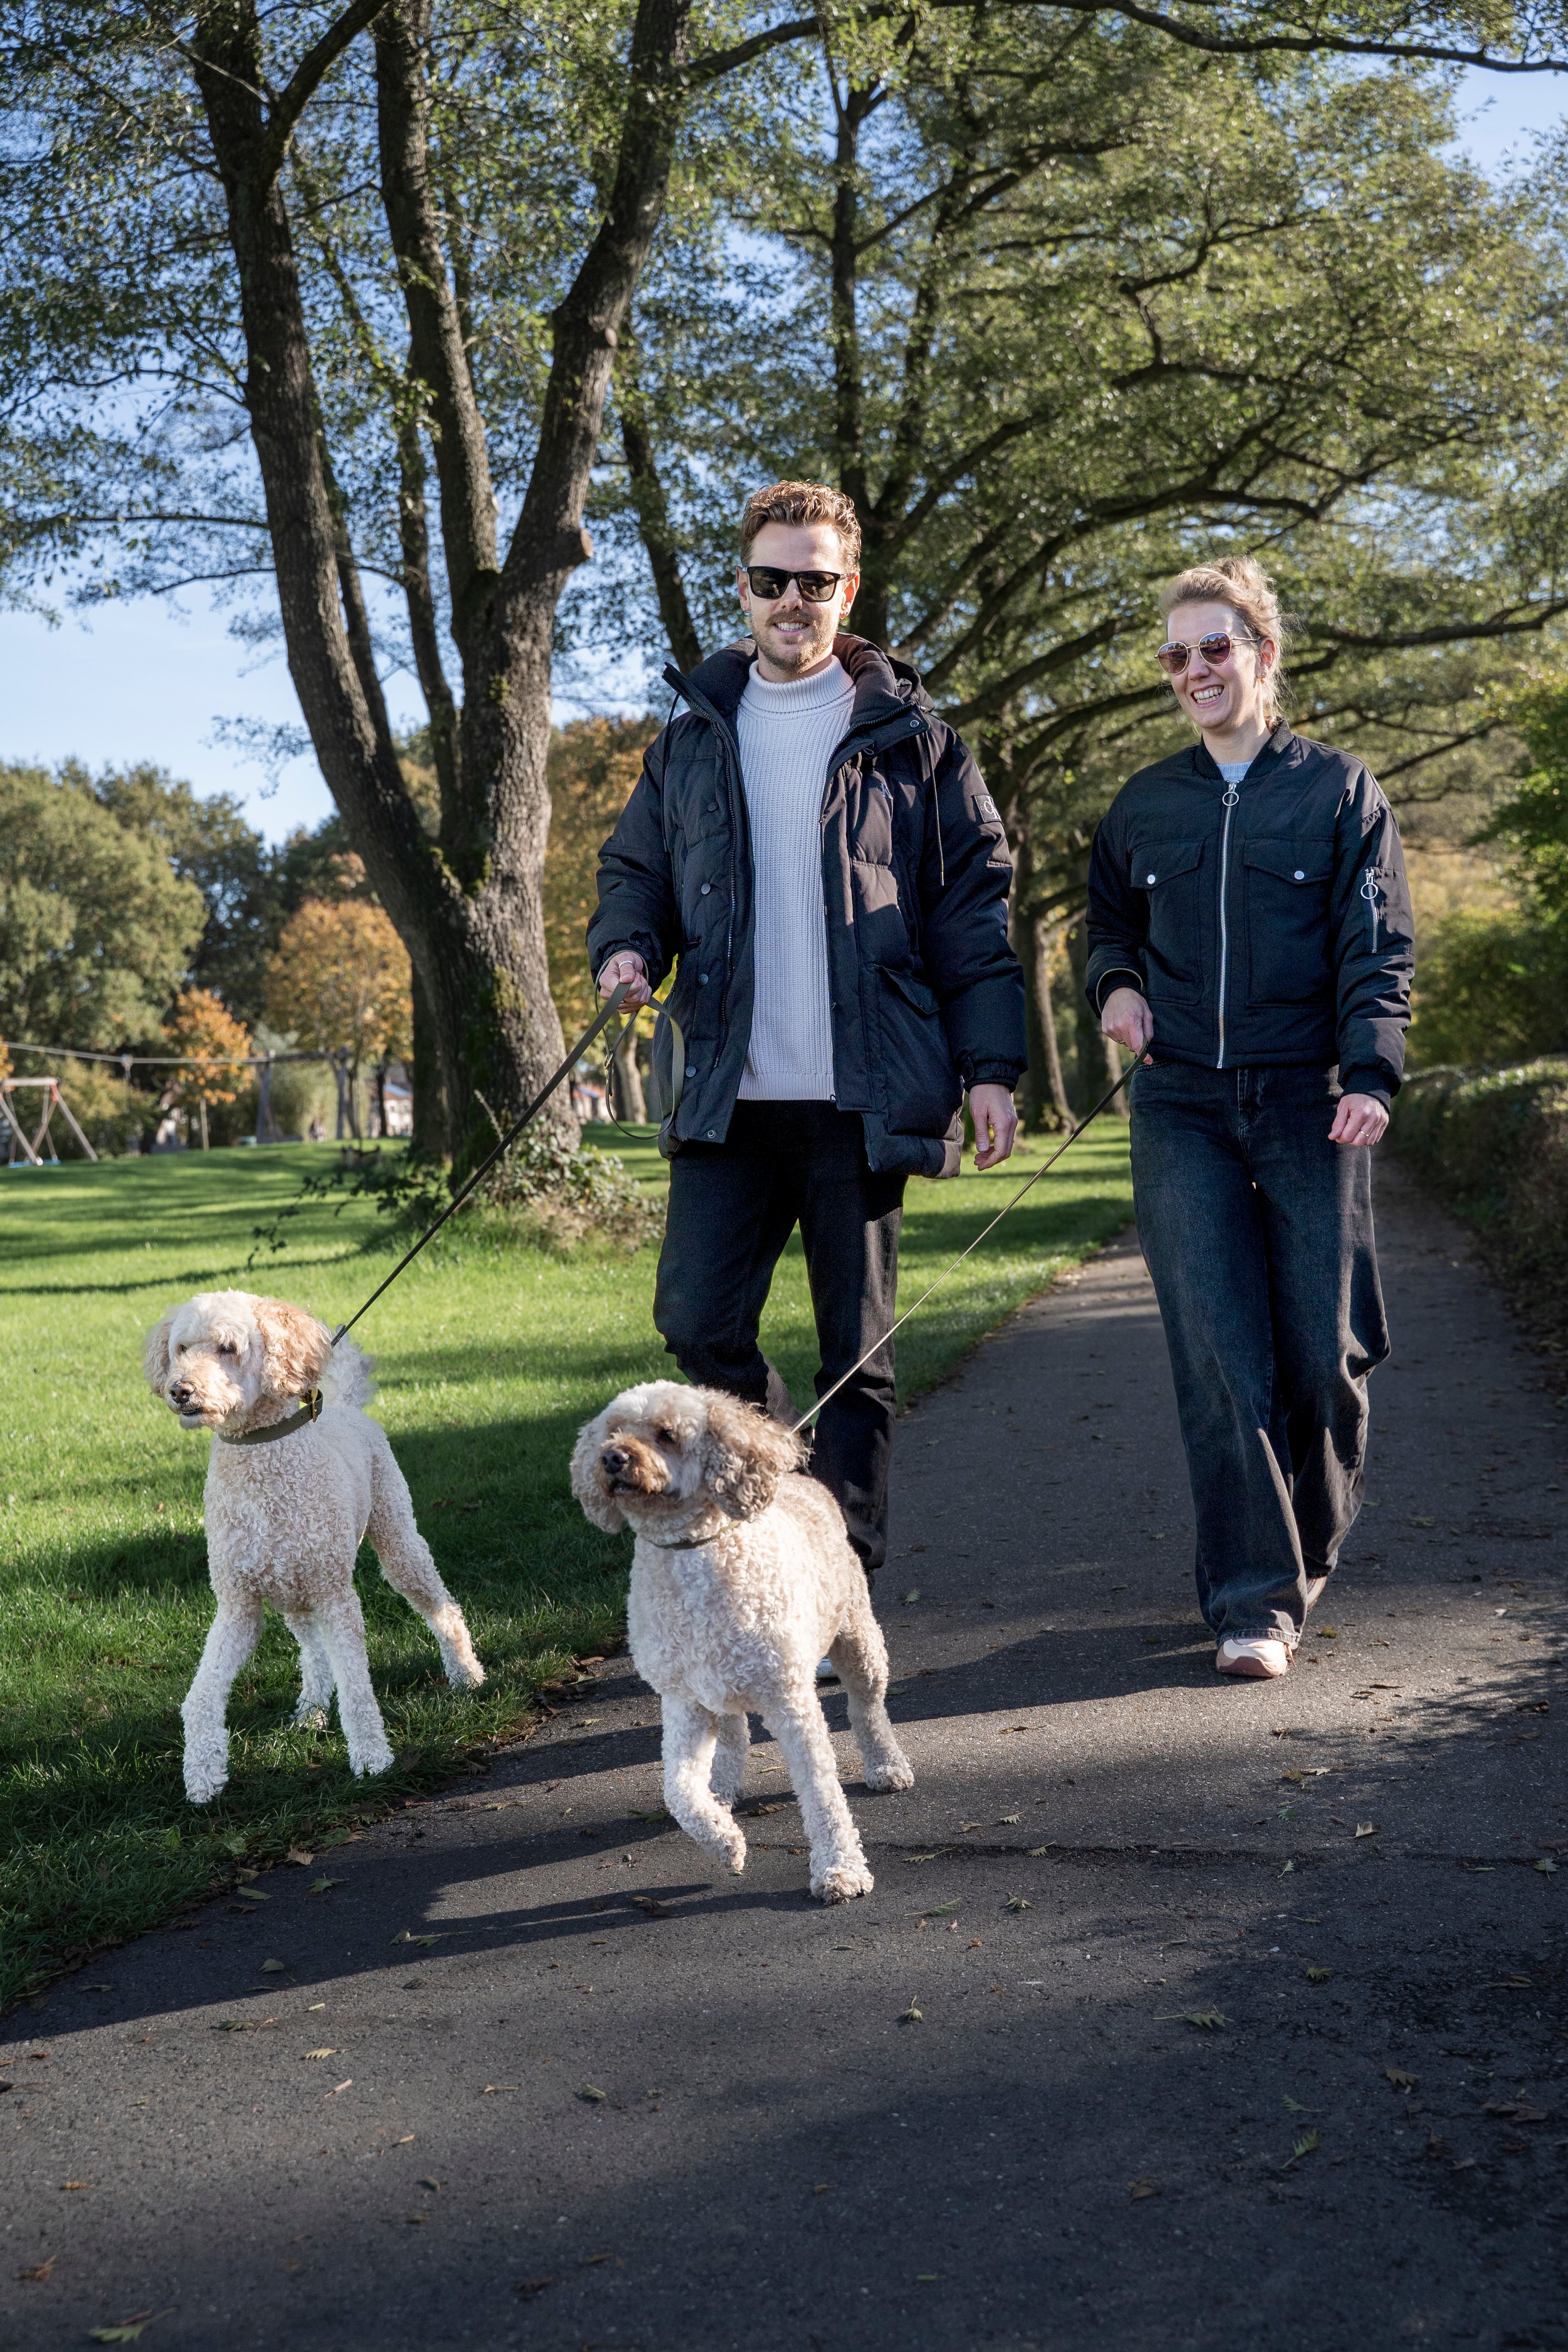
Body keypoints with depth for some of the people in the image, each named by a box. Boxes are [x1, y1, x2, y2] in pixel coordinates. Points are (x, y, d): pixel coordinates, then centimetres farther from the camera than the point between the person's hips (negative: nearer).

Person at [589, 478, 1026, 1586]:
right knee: (698, 1323, -5)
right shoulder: (694, 738, 15)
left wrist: (991, 1063, -5)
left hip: (864, 1098, -2)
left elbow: (976, 899, 3)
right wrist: (627, 945, -2)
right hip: (727, 1092, 3)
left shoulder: (908, 734, 5)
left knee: (857, 1349, 3)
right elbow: (637, 867, 22)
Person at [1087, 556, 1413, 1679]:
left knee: (1323, 1348, 1)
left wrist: (1372, 1074, -14)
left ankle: (1311, 1549, 26)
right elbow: (1111, 924, 28)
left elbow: (1379, 948, 0)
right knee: (1219, 1354, -7)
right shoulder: (1143, 806, 13)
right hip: (1183, 1112, 2)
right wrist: (1116, 985, 5)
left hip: (1310, 1107, -2)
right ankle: (1253, 1599, -5)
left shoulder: (1338, 789, 5)